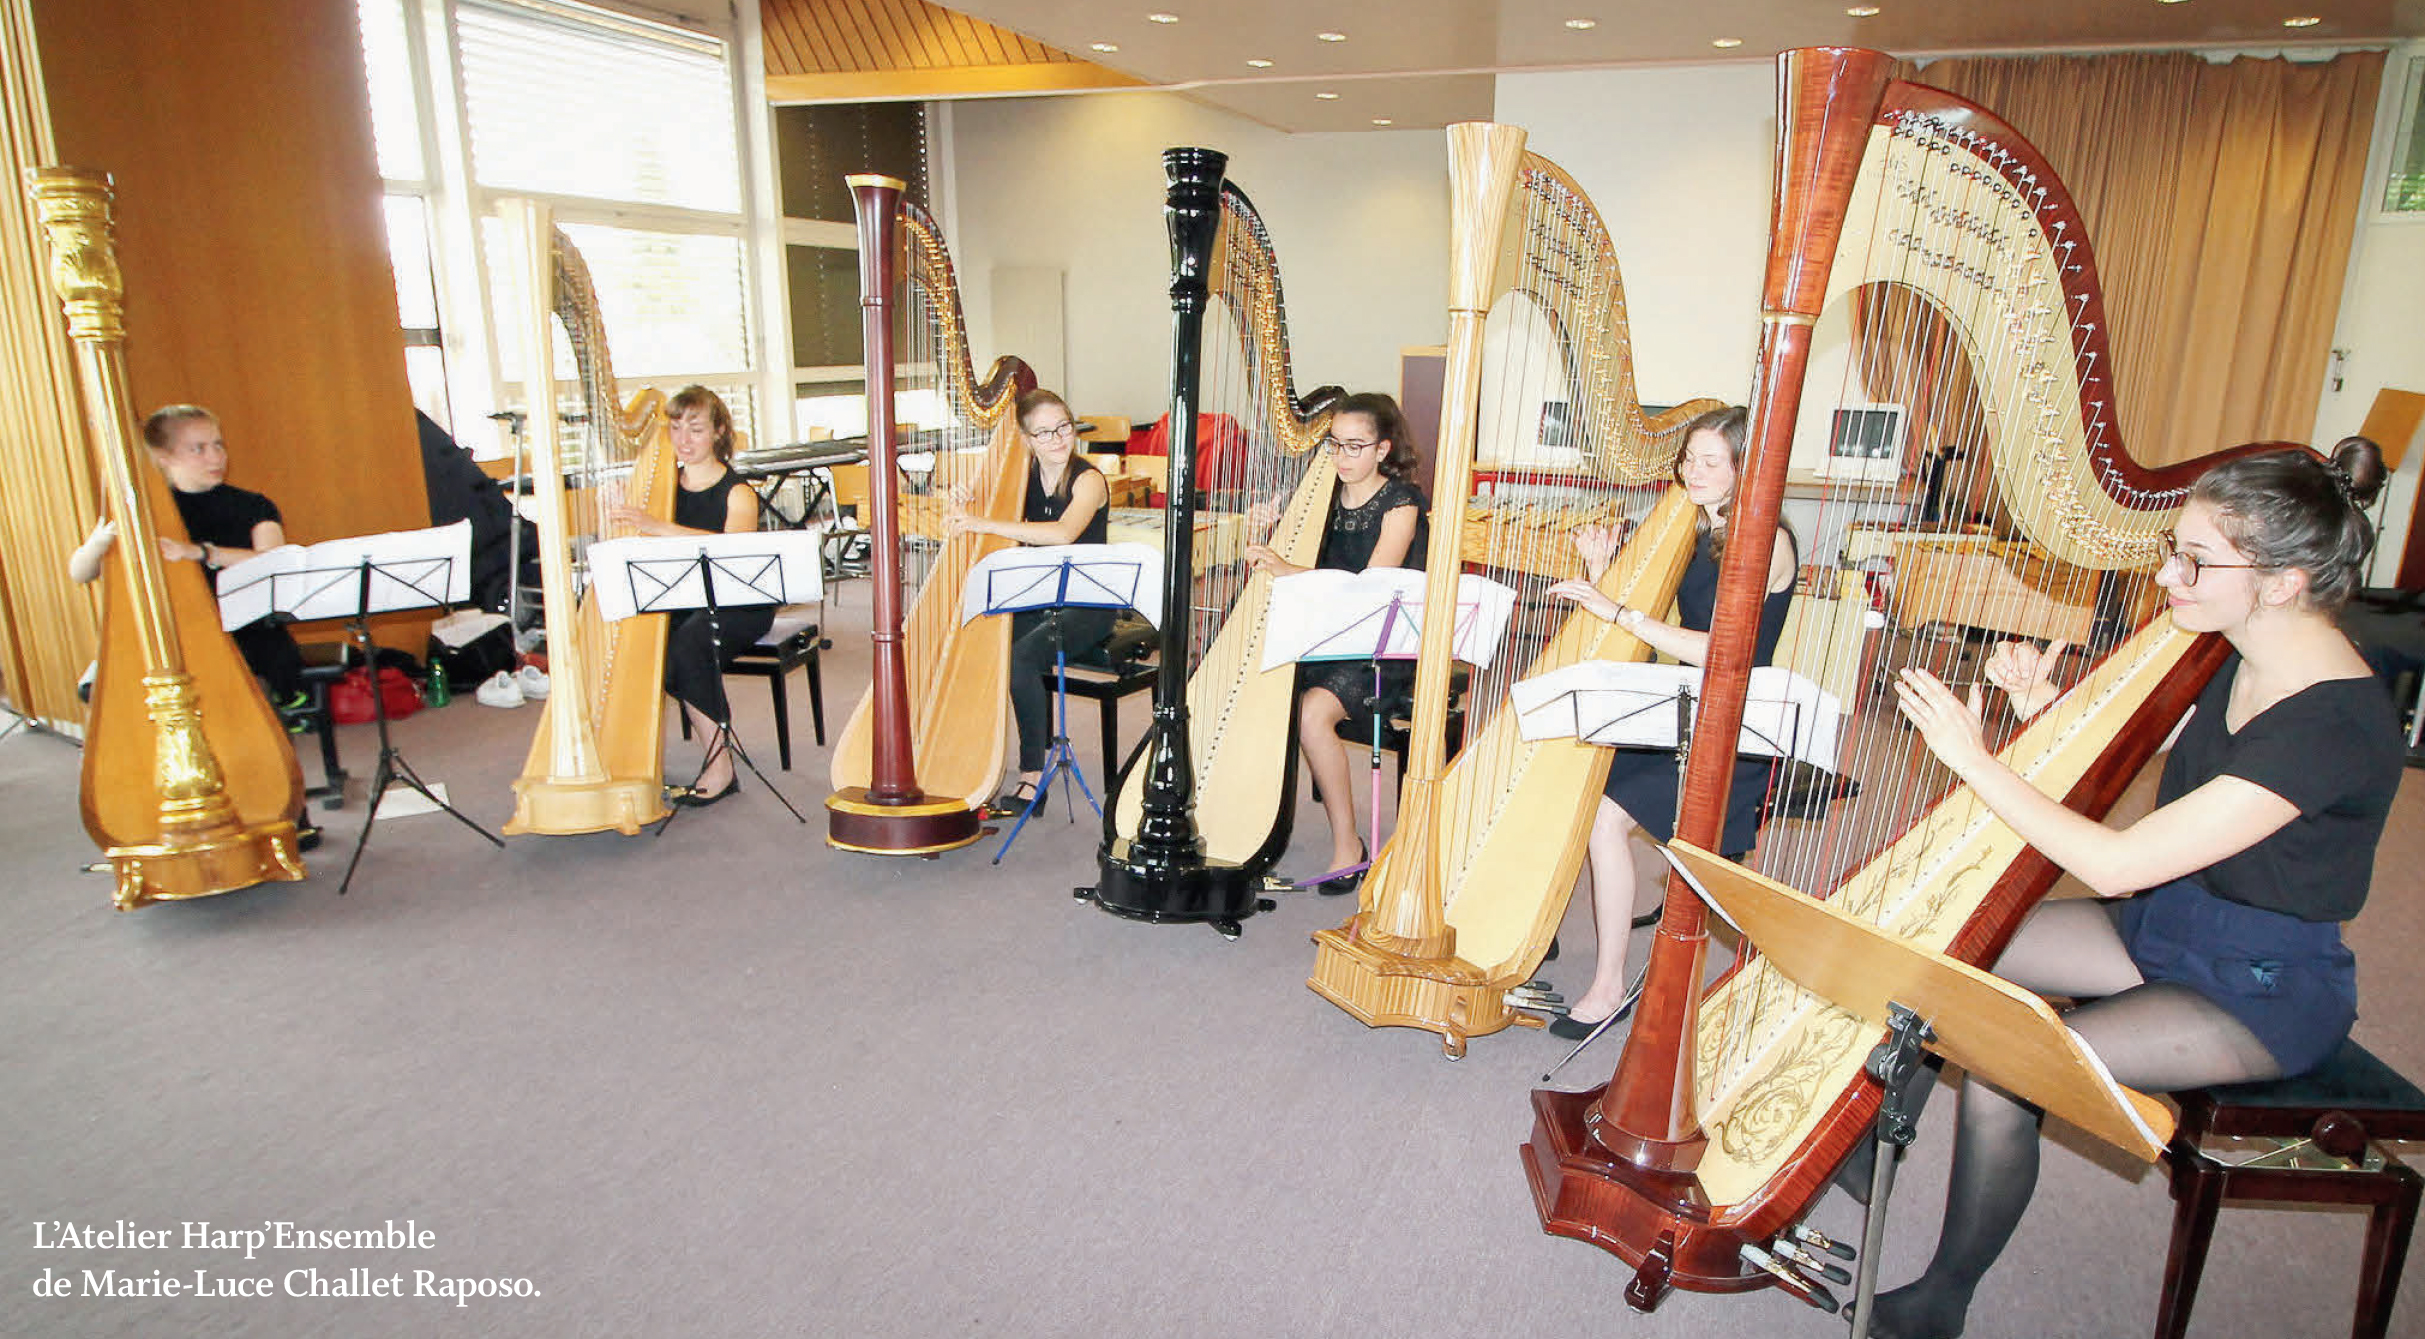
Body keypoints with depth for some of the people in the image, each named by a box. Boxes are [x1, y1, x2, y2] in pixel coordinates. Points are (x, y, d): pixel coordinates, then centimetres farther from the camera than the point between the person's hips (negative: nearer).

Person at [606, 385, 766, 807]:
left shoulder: (737, 493, -7)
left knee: (687, 644, -32)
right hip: (680, 602, 5)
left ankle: (720, 766, -20)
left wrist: (656, 526, -38)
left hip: (738, 605, -5)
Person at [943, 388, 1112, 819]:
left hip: (1087, 607, -6)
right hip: (1036, 601, 6)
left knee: (1022, 656, -29)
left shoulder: (1088, 480, -12)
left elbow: (1063, 533, -32)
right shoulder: (1024, 476, 6)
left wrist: (982, 523, -36)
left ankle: (1033, 778, -19)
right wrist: (960, 512, -13)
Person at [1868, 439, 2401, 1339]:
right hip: (2164, 925, 9)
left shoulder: (2338, 722, -29)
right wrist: (2050, 714, -9)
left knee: (2002, 1078, -23)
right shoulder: (2235, 657, -3)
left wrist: (1973, 759, -27)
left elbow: (2117, 864, -30)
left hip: (2264, 992, -8)